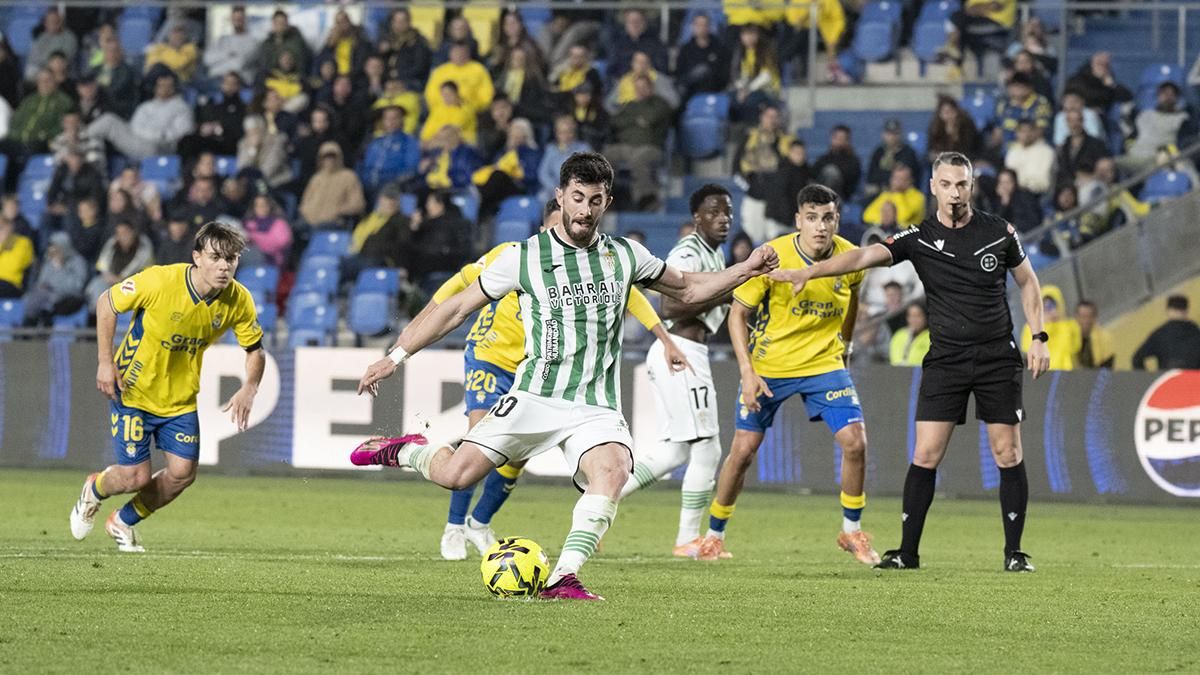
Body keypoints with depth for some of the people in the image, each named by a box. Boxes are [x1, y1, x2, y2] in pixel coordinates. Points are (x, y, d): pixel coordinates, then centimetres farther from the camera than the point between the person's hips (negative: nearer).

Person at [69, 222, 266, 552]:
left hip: (180, 398, 4)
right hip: (133, 390, -4)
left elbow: (255, 350, 0)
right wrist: (105, 361, -16)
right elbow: (107, 303, -11)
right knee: (136, 477, -9)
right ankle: (95, 490, 30)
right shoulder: (159, 281, -27)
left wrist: (248, 389, -19)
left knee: (182, 473, -4)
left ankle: (124, 522, 25)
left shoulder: (239, 301, -15)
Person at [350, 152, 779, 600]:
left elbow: (688, 289, 24)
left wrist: (744, 271, 8)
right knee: (456, 474, -15)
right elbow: (456, 309, 7)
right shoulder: (524, 258, 1)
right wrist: (396, 357, 4)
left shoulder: (625, 257, 9)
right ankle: (406, 452, 20)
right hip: (535, 397, -1)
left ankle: (563, 578, -28)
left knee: (612, 471, -31)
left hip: (597, 407, 1)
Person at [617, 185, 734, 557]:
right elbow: (672, 307, -23)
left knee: (674, 451, 14)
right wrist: (724, 294, -22)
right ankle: (688, 539, 3)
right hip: (682, 352, -10)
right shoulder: (688, 254, -14)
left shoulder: (715, 254, 18)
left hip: (676, 352, 10)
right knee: (706, 449, -4)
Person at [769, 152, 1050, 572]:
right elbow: (865, 256, -17)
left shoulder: (999, 233, -1)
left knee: (1007, 455, -2)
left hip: (998, 359, 0)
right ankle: (908, 551, 2)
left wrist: (1038, 337, 5)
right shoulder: (920, 239, -5)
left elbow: (1027, 282, 13)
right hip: (944, 360, 0)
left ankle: (1014, 552, 7)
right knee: (925, 455, -6)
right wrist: (809, 272, -31)